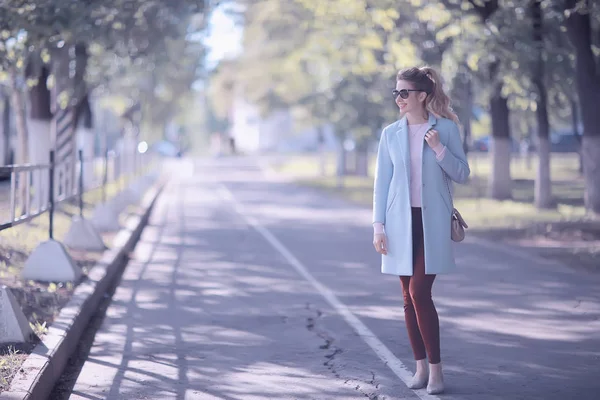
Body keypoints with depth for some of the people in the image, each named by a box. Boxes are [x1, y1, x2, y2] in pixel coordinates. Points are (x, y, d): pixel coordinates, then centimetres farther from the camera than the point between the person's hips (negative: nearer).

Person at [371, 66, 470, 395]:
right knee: (409, 297, 6)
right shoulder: (391, 133, 5)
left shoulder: (446, 128, -1)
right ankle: (421, 366, 17)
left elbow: (462, 174, 0)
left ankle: (436, 368, -2)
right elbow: (381, 181, 7)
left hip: (432, 222, -3)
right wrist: (378, 225, 1)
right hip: (401, 222, 3)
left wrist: (439, 149, -15)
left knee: (419, 292, -12)